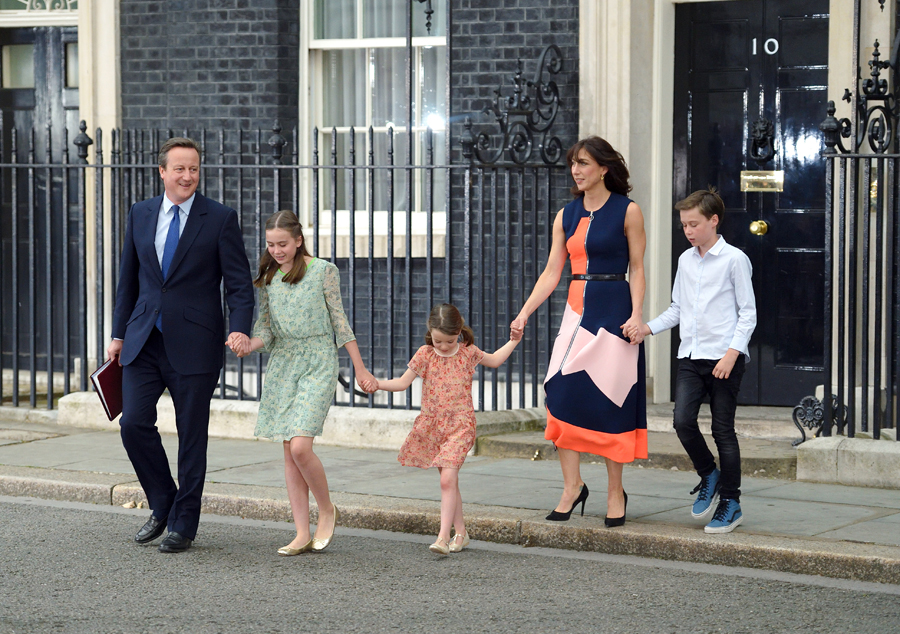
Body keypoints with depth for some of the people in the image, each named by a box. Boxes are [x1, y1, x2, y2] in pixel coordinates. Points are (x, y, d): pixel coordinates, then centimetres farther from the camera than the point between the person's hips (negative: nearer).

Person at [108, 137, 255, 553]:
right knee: (134, 423, -5)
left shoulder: (220, 219, -3)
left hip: (193, 343, -3)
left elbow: (239, 282, -5)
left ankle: (183, 525, 15)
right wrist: (118, 334, 13)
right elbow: (129, 279, 16)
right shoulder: (140, 215, 9)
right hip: (144, 341, 3)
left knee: (191, 436, 3)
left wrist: (239, 328, -21)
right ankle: (163, 506, 17)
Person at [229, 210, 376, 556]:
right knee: (289, 453, 3)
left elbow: (339, 321, 2)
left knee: (300, 446, -17)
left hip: (317, 362, -5)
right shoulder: (268, 278, 8)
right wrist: (248, 345, -15)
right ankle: (303, 534, 7)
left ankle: (327, 510, 7)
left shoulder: (323, 271, -3)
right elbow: (266, 329, 8)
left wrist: (360, 369, 5)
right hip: (282, 364, 5)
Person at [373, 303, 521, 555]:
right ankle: (460, 532, 22)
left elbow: (495, 360, 22)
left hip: (459, 424, -2)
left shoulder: (468, 353, 2)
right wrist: (376, 383, -12)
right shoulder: (425, 355, 0)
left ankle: (443, 537, -20)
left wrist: (514, 341, 17)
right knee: (449, 481, 9)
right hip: (432, 425, 2)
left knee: (447, 479, -16)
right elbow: (403, 382, 3)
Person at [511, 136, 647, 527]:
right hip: (576, 310, 5)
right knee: (561, 394, -7)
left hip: (613, 309, -4)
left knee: (608, 400, -3)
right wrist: (524, 313, 1)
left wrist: (636, 314, -14)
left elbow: (636, 269, -2)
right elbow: (551, 273, 10)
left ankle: (615, 491, 9)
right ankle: (572, 487, 2)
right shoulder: (567, 215, 11)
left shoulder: (627, 211, -1)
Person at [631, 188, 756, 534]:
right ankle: (708, 476, 15)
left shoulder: (734, 259, -5)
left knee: (723, 430, -1)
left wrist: (732, 353, -15)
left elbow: (748, 313, -5)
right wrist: (649, 327, 4)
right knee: (683, 421, -10)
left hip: (724, 358, -5)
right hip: (690, 356, 5)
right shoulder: (686, 260, 12)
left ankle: (730, 502, 10)